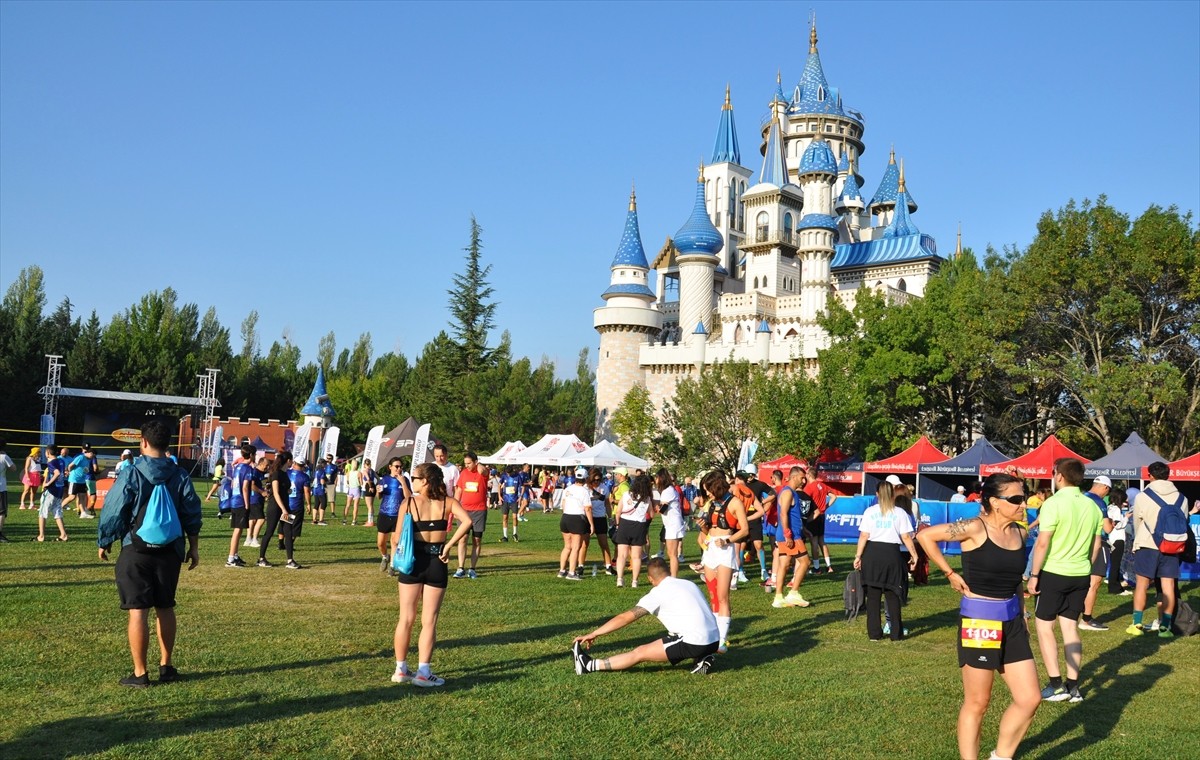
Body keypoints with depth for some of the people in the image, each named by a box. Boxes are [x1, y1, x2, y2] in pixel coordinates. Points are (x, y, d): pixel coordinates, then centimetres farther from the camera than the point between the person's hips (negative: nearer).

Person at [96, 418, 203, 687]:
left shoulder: (131, 474, -10)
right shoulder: (180, 476, 2)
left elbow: (113, 512, -6)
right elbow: (192, 515, 5)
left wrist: (103, 543, 8)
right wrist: (193, 547, 15)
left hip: (136, 551, -4)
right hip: (170, 551, 4)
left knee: (138, 611, 0)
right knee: (165, 608, 16)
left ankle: (140, 673, 4)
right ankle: (166, 666, 24)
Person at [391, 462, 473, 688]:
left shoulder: (409, 503, -7)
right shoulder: (448, 502, -4)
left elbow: (397, 538, -8)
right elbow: (467, 521, -20)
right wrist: (449, 545, -13)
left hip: (412, 561, 0)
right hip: (436, 563, 0)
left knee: (406, 618, 11)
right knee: (429, 621, 6)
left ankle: (401, 670, 19)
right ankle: (423, 673, 6)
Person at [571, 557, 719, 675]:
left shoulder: (659, 593, -3)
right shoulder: (689, 583, 15)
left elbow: (625, 617, -4)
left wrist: (593, 634, 0)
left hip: (694, 643, -7)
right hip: (714, 641, 7)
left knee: (640, 653, -1)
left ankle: (590, 666, -5)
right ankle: (700, 658, 14)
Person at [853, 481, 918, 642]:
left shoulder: (870, 512, 2)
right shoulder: (900, 513, 1)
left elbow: (863, 536, -3)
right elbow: (906, 537, -3)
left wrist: (858, 556, 1)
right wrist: (914, 555, 6)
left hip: (872, 553, 0)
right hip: (892, 553, 0)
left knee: (873, 594, 7)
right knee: (892, 595, 8)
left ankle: (874, 633, 9)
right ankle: (896, 633, 10)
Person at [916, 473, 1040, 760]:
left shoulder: (1019, 533, 5)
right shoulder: (975, 528, -16)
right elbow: (924, 536, -17)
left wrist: (1022, 615, 14)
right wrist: (951, 574, -13)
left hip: (1012, 622, 7)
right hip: (979, 621, -7)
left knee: (1030, 699, 7)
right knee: (977, 703, 4)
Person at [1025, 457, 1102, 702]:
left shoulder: (1054, 503, -15)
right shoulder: (1091, 506, 5)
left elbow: (1042, 543, -18)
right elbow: (1096, 545, 11)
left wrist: (1034, 575, -11)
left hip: (1053, 572, -6)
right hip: (1080, 575, 6)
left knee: (1044, 626, 5)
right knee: (1071, 628, 12)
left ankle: (1056, 685, 2)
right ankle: (1073, 686, 13)